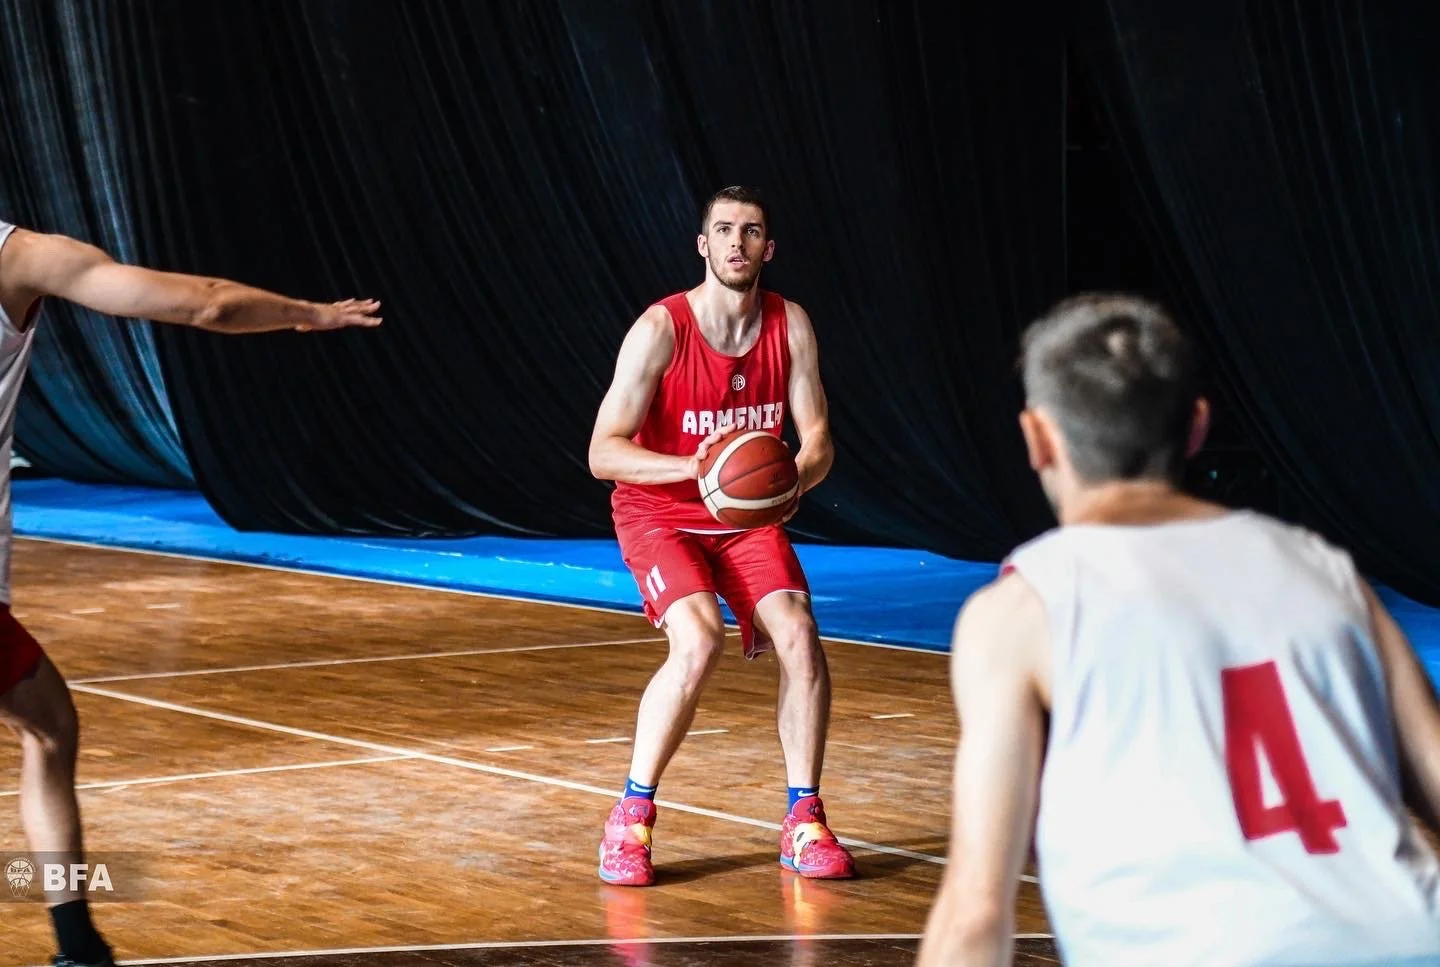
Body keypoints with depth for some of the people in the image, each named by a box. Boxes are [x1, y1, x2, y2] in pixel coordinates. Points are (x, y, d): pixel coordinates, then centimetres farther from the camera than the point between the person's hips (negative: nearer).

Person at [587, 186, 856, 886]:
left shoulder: (791, 326, -6)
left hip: (749, 515, 4)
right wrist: (693, 467, -38)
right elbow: (603, 453, -22)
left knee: (799, 637, -17)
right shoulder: (661, 329, -20)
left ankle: (804, 822, -3)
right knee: (699, 641, -28)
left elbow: (817, 439, -3)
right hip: (658, 513, -4)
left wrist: (798, 476, -28)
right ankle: (631, 820, -12)